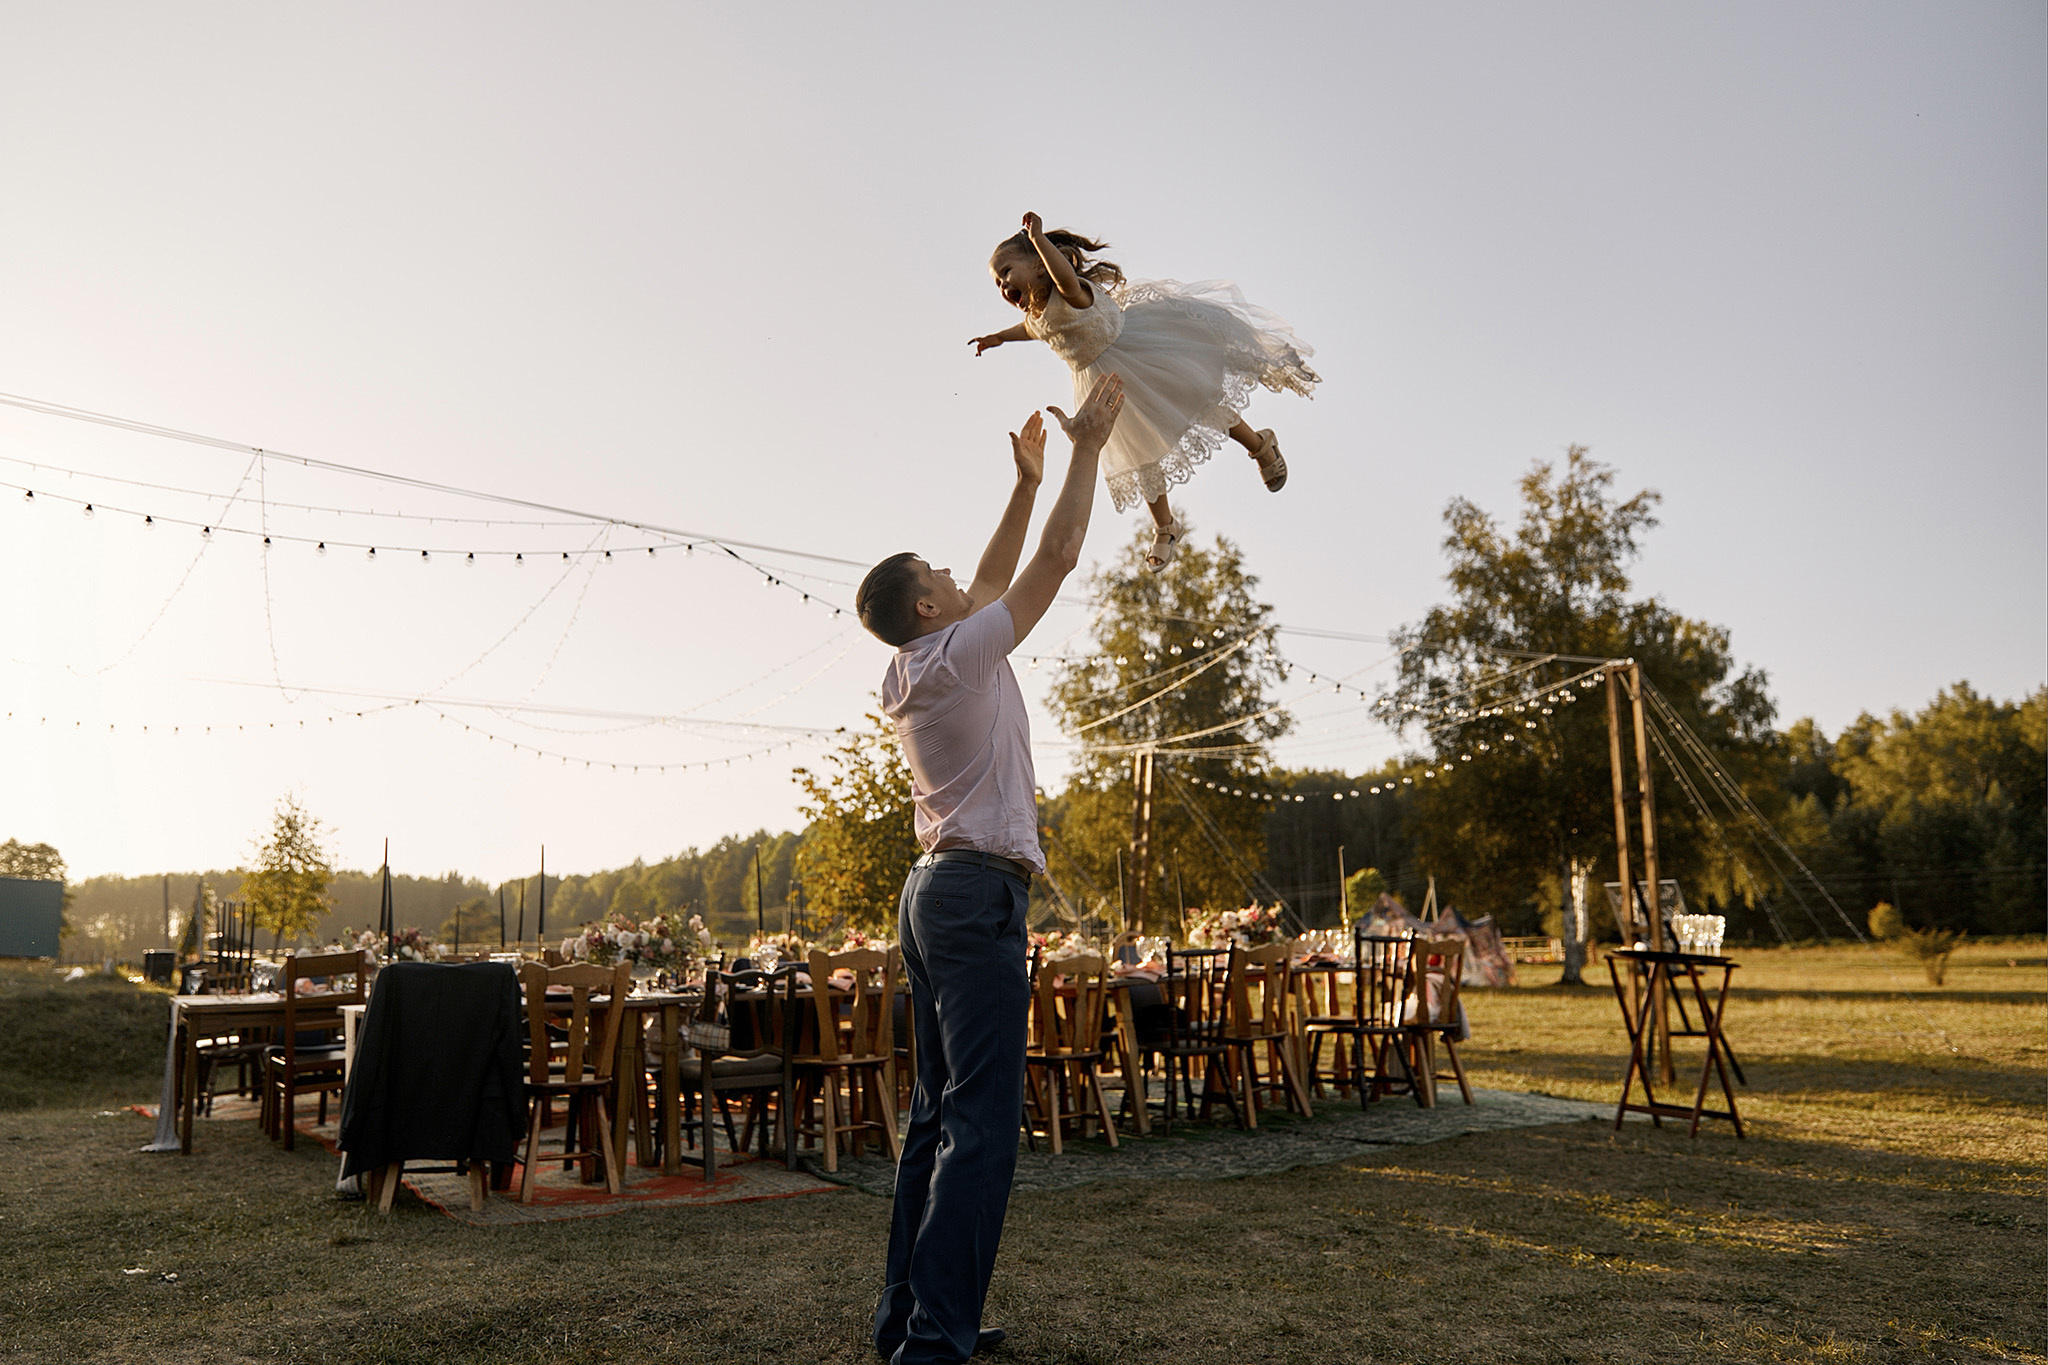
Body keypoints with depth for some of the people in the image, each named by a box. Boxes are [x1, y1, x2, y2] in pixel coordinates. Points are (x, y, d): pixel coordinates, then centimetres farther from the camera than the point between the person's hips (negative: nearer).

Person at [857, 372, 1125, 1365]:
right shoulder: (961, 654, -8)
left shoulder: (911, 672, 16)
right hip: (978, 891, -10)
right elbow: (1057, 559, -4)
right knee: (983, 1117, -11)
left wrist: (1027, 483, 30)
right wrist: (1088, 447, 6)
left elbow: (992, 583, 26)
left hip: (934, 890, 10)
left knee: (939, 1112, 12)